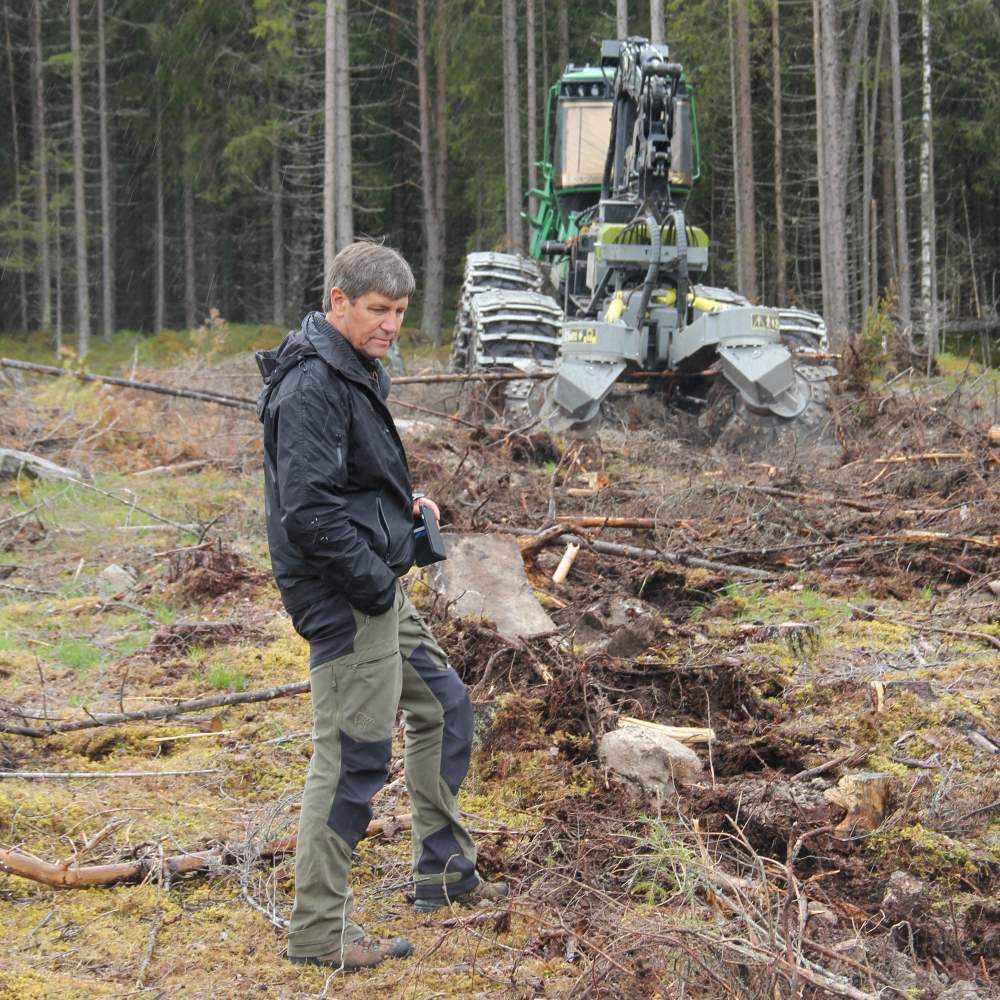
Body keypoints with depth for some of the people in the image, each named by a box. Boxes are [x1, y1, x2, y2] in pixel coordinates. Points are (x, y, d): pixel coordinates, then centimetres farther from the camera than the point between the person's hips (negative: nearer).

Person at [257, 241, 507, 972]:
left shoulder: (356, 374, 14)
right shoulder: (312, 386, -19)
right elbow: (309, 510, -26)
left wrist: (405, 503, 10)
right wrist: (376, 579, -18)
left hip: (381, 591, 11)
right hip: (345, 599, -11)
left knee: (443, 708, 21)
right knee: (353, 756, -6)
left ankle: (445, 875, 33)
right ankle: (318, 932, 3)